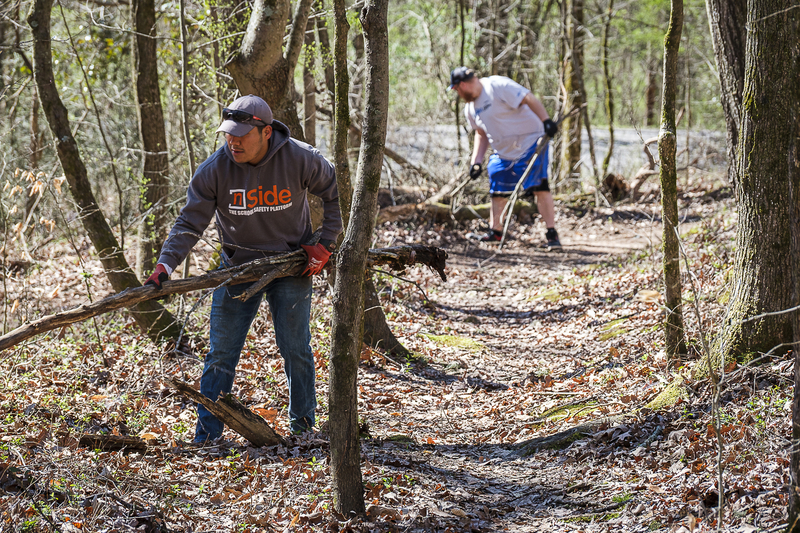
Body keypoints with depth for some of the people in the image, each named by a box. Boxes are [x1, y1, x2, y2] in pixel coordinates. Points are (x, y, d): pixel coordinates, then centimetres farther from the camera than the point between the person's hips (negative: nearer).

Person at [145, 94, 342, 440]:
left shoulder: (300, 159, -17)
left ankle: (303, 429, 21)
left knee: (296, 350, 4)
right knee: (221, 353, 0)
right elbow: (189, 223, -14)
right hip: (238, 267, 1)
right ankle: (206, 437, 6)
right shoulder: (214, 170, -16)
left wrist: (324, 244, -6)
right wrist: (165, 265, -27)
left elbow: (337, 194, -1)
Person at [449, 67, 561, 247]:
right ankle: (495, 231, 25)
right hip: (503, 151, 8)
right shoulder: (470, 108, 10)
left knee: (539, 186, -16)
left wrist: (546, 121, -33)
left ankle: (551, 234, -14)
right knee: (497, 191, 10)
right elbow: (481, 134, 20)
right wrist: (476, 161, 11)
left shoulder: (497, 85, -17)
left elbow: (529, 99, -24)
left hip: (530, 142, -8)